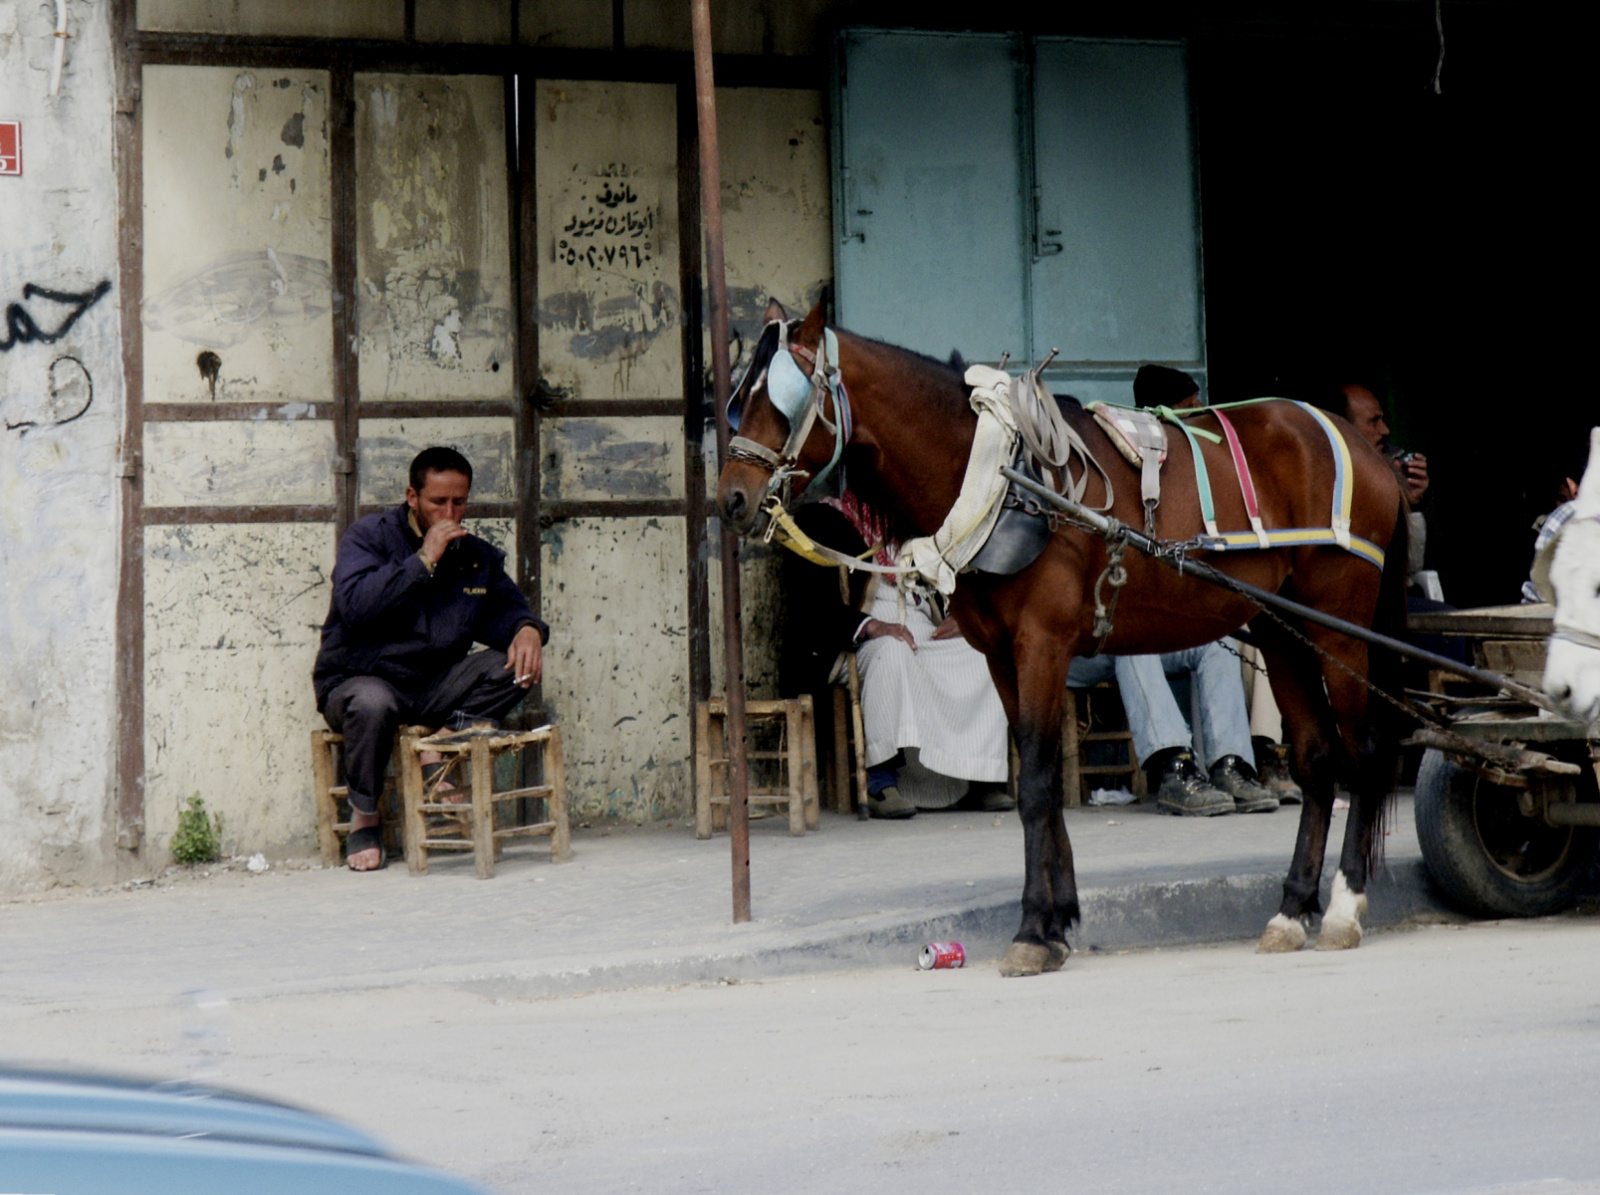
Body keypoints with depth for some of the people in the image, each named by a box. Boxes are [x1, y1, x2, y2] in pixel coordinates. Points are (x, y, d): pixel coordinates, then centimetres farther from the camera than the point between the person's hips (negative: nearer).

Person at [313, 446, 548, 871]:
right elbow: (354, 605, -22)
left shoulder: (478, 555, 10)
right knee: (372, 703, -40)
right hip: (359, 679, -4)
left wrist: (527, 629, -12)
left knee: (520, 664, -16)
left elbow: (504, 609, 14)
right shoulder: (369, 536, -5)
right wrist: (424, 560, -21)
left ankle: (442, 745, -23)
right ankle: (363, 820, -18)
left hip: (434, 687, 4)